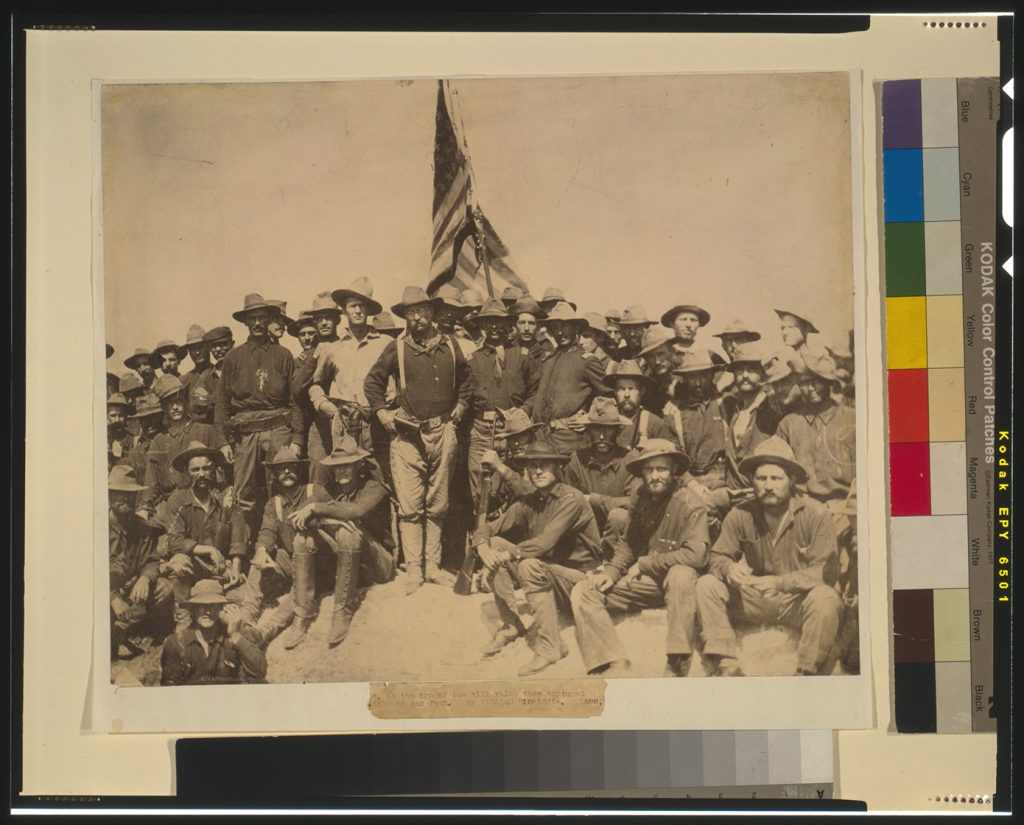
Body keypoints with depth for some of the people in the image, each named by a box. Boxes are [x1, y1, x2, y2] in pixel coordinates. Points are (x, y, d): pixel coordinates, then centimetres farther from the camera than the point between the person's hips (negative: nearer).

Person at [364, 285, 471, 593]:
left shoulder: (450, 346, 8)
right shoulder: (396, 348, 1)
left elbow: (463, 379, 25)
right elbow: (372, 382, 11)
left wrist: (461, 404, 12)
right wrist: (381, 411, 0)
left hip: (442, 432, 3)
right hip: (407, 433, -2)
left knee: (437, 505, 7)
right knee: (410, 506, -6)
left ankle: (433, 565, 15)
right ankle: (413, 569, -1)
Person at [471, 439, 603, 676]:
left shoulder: (571, 499, -16)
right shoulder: (529, 503, 4)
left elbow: (546, 542, -28)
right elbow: (486, 530, 1)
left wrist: (507, 555, -28)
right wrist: (484, 548, -22)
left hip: (578, 577, -7)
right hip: (547, 572, 7)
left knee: (530, 566, -34)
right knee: (495, 544, -6)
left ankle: (549, 648, -28)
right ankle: (510, 625, 0)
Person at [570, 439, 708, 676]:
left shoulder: (689, 504, -15)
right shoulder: (639, 498, 4)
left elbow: (695, 555, -26)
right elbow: (625, 543, 11)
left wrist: (644, 564, -18)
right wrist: (611, 571, -9)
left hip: (675, 584, -6)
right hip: (644, 583, 6)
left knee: (682, 574, -40)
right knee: (582, 592, -10)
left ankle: (678, 664, -32)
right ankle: (614, 664, -21)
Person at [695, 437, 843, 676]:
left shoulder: (816, 515, -13)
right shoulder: (740, 515, -2)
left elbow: (824, 571, -18)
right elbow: (716, 556, 3)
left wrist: (780, 582, -31)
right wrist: (729, 569, -23)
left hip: (799, 600, -4)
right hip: (757, 599, 4)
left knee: (826, 598, -36)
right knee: (707, 585, -15)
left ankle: (805, 673, -23)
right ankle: (727, 666, -21)